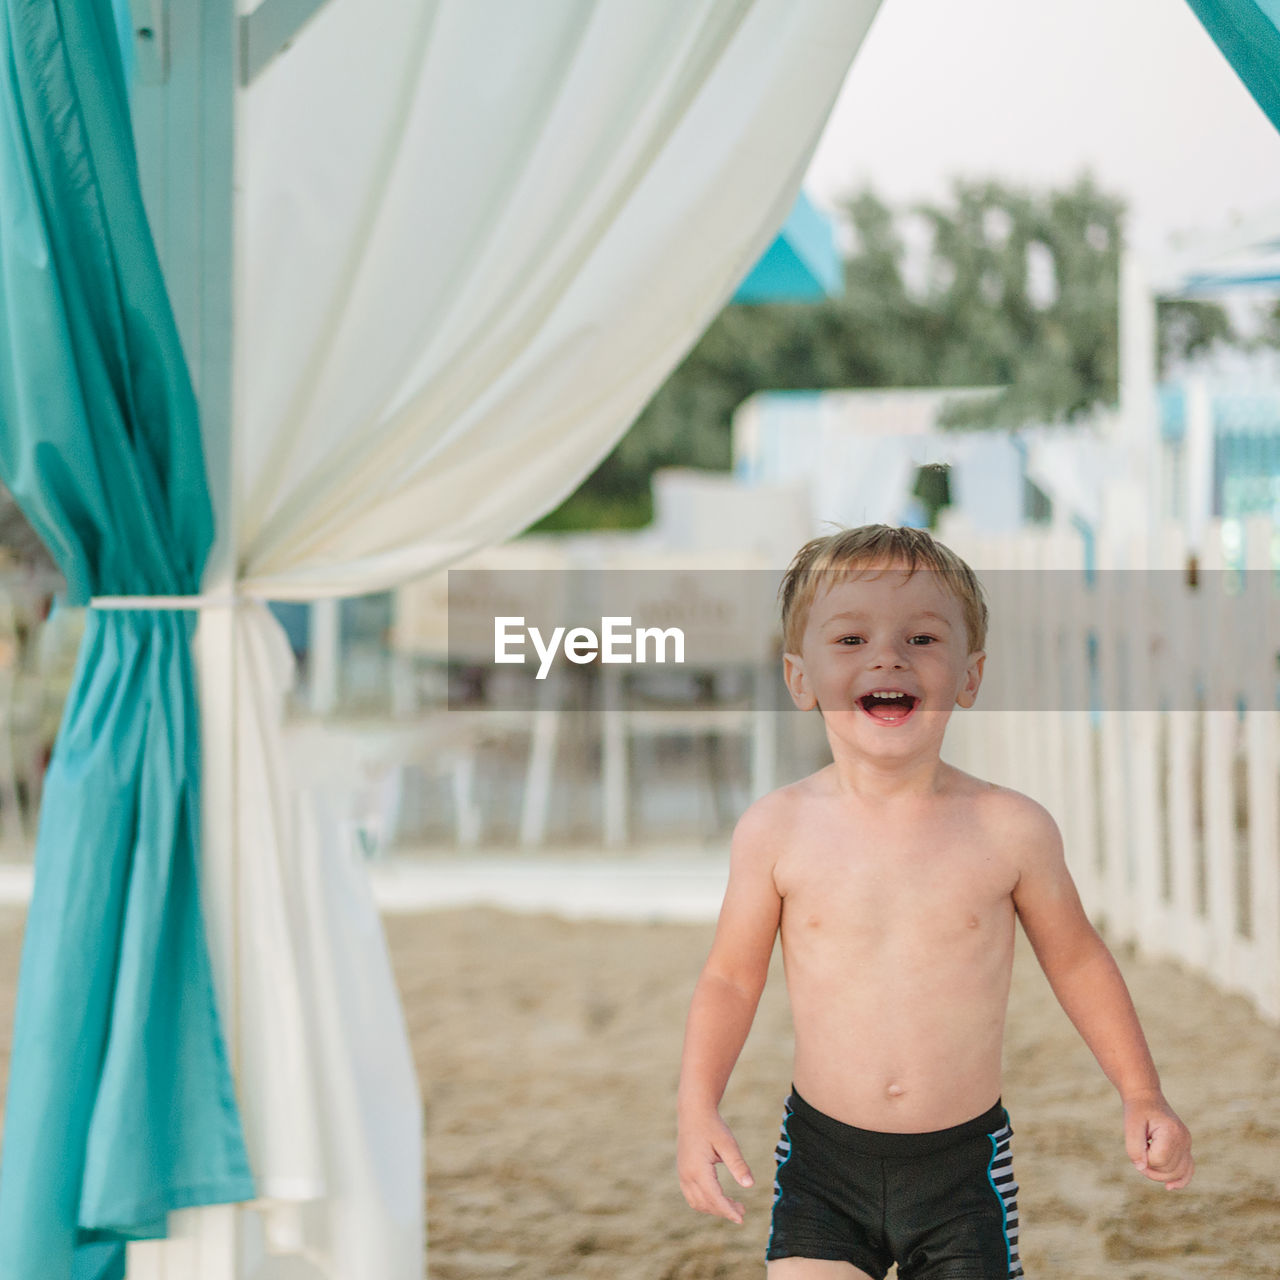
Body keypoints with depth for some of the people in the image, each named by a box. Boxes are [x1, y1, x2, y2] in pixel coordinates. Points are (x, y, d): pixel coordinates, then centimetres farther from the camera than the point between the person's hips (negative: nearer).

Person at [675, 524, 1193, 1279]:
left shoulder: (1010, 831, -8)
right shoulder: (777, 831, -8)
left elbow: (1075, 959, 6)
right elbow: (731, 976, 3)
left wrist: (1142, 1095, 6)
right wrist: (698, 1107, -7)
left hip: (963, 1164, 0)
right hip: (822, 1160, 0)